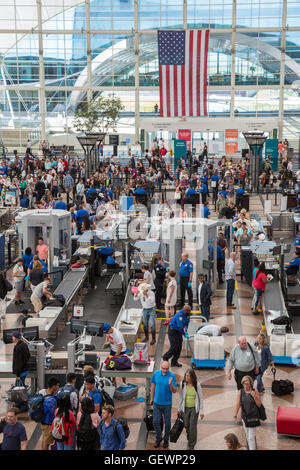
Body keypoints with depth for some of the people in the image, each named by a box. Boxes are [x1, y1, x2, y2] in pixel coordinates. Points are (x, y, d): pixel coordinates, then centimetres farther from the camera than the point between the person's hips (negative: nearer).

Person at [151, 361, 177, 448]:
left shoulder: (172, 376, -14)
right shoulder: (156, 374, -5)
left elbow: (174, 391, -14)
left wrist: (170, 384, -34)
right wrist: (152, 398, 15)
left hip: (167, 403, -2)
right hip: (157, 402, 2)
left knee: (167, 423, 8)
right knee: (156, 422, 6)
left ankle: (166, 440, 27)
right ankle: (158, 438, 27)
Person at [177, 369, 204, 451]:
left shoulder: (197, 384, -10)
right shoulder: (182, 384, -4)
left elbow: (200, 398, -3)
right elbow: (180, 397, 6)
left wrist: (201, 411, -4)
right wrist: (179, 408, 9)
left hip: (194, 408, -2)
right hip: (185, 408, 2)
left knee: (193, 426, -2)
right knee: (186, 425, 11)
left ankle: (191, 445, 11)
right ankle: (189, 438, 40)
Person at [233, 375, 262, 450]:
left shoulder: (255, 391, -11)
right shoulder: (240, 392, -5)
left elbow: (259, 405, -8)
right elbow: (238, 404, -1)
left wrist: (254, 397, -24)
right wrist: (235, 416, -2)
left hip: (253, 417, -3)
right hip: (244, 417, 3)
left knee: (251, 437, -7)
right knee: (247, 436, 18)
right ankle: (250, 447, 36)